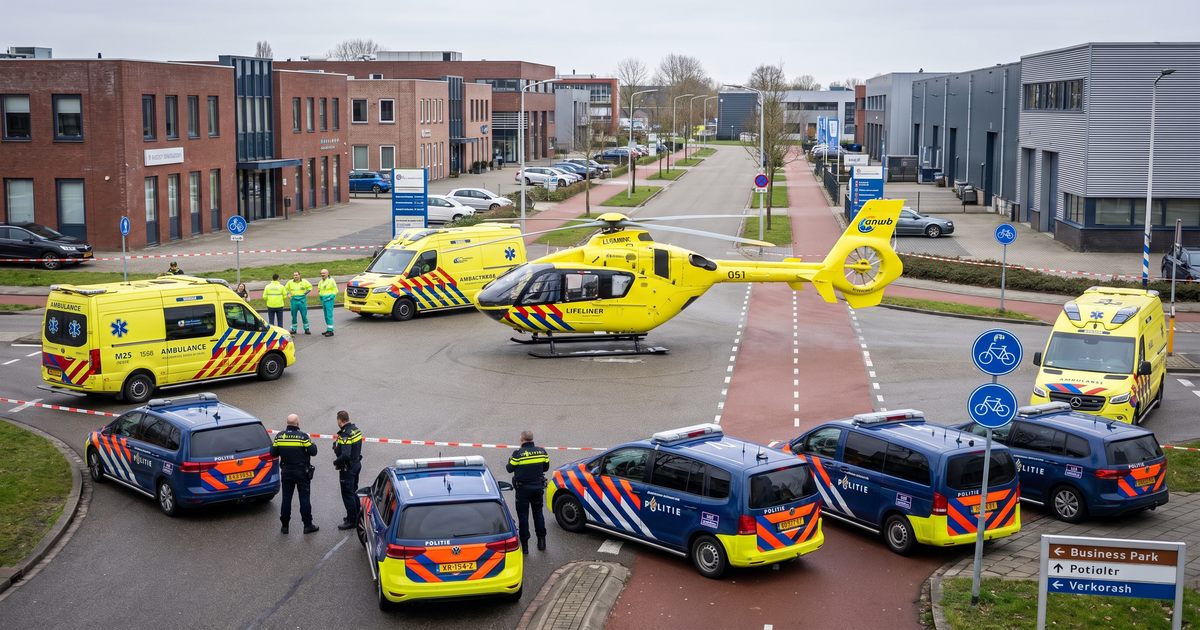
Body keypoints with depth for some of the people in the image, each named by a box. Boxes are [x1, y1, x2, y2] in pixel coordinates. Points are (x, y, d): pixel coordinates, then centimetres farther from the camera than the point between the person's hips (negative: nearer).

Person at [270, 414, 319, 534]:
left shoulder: (279, 436, -3)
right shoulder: (303, 436, -14)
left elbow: (273, 453, 3)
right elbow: (313, 451, -12)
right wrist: (313, 445, 8)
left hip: (286, 471, 3)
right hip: (301, 472, -3)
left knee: (286, 498, 10)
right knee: (304, 498, 4)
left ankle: (285, 526, 13)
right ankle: (308, 525, 8)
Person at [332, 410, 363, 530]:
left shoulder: (345, 435, -25)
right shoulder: (356, 429, 4)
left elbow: (345, 455, -33)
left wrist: (336, 462, -16)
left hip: (348, 468, -9)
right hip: (356, 464, 9)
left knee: (348, 494, 1)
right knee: (354, 492, 21)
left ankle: (351, 520, 7)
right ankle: (357, 516, 32)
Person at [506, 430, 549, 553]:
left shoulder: (518, 453, -15)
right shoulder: (541, 451, -2)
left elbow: (510, 468, -7)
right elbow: (546, 467, 7)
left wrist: (507, 464, 15)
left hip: (523, 488, -4)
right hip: (538, 487, 4)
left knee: (523, 515, 4)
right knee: (538, 512, 18)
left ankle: (524, 544, 5)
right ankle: (541, 540, 18)